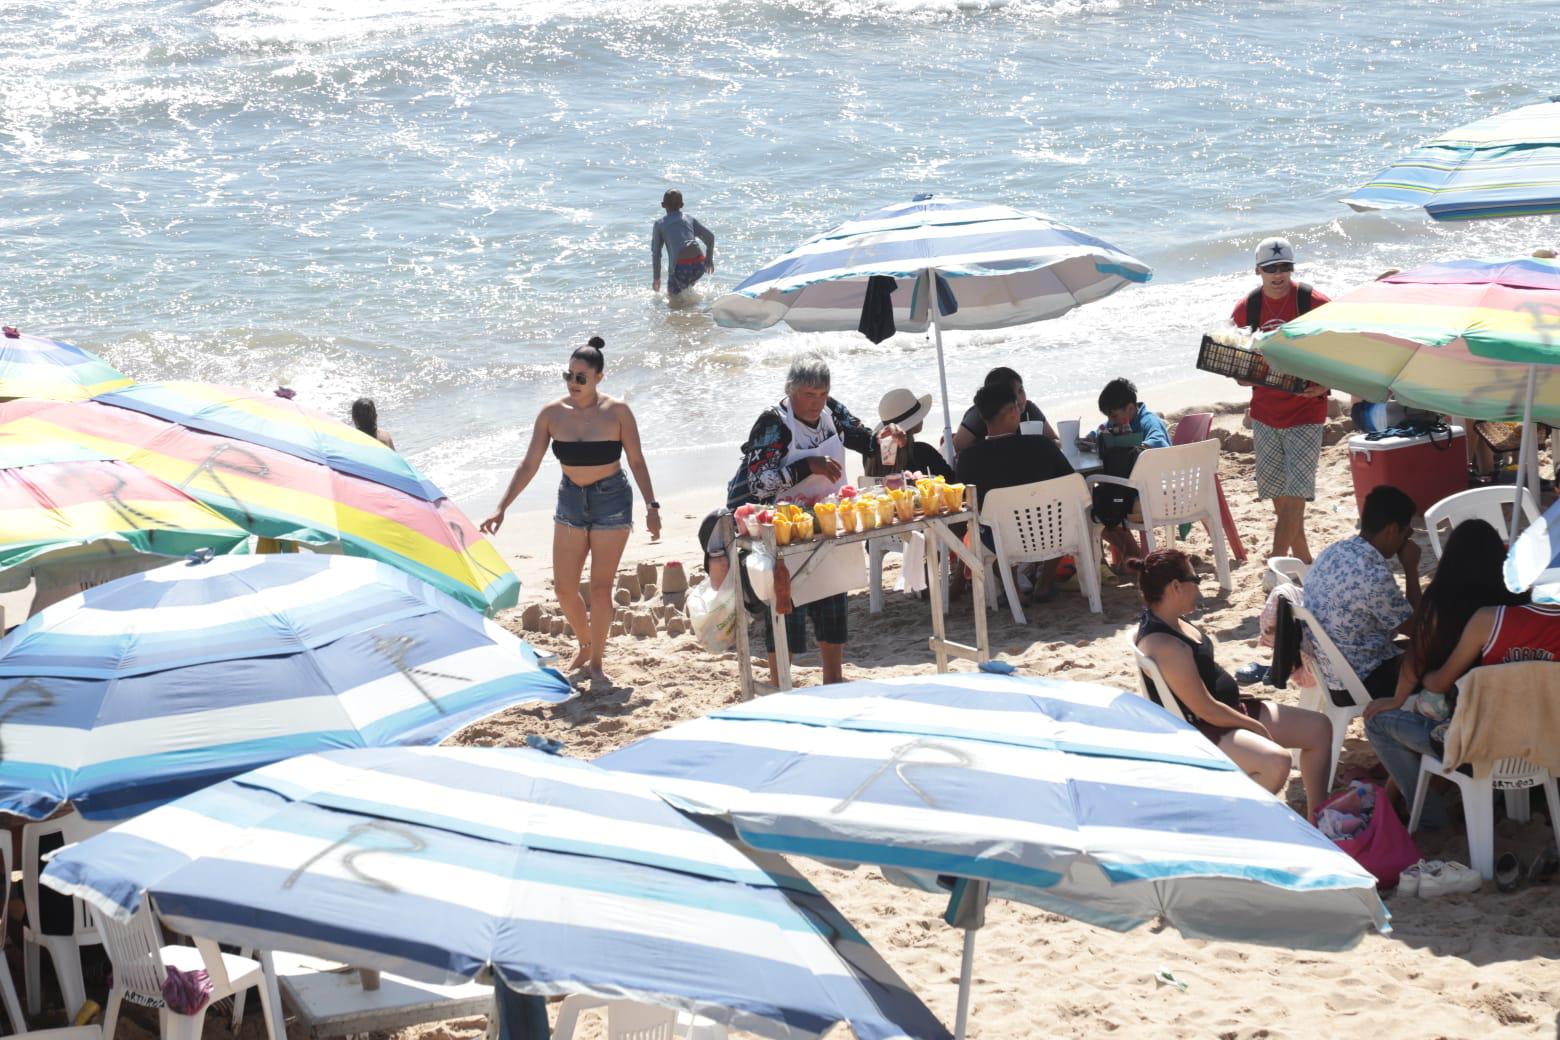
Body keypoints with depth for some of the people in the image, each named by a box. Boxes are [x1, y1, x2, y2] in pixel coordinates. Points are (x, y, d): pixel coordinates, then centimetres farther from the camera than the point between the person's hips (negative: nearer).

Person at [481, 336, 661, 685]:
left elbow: (637, 461, -3)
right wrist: (502, 507, -8)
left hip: (611, 501, -3)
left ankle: (596, 662, 10)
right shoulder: (552, 414, -6)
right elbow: (529, 465, -3)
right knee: (564, 588, 3)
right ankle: (585, 645, 29)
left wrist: (651, 506, -6)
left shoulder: (617, 412, -12)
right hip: (571, 501, 3)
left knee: (601, 587, -3)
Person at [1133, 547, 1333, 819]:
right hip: (1198, 731, -11)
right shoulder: (1164, 645, -26)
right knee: (1275, 762, -34)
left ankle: (1316, 819, 16)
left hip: (1229, 708, 11)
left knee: (1318, 727, 7)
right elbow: (1206, 709, -24)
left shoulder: (1171, 621, 7)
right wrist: (1255, 726, -12)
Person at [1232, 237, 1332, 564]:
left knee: (1295, 493, -11)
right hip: (1264, 412, 5)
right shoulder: (1246, 307, 2)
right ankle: (1304, 561, 23)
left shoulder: (1313, 302, -9)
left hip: (1305, 410, -5)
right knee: (1277, 494, 9)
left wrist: (1324, 386, -20)